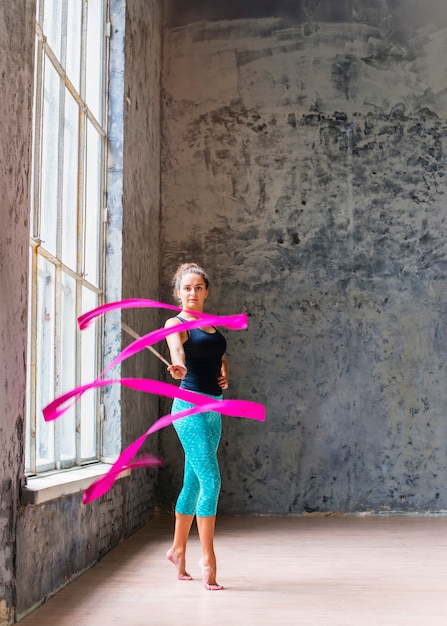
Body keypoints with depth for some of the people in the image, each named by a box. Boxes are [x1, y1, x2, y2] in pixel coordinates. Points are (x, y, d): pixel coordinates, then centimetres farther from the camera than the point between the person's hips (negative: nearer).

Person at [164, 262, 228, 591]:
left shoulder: (211, 324, 16)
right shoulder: (176, 323, -6)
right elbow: (176, 347, -28)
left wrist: (225, 375, 8)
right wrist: (179, 366, -51)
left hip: (214, 407, 8)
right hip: (191, 406, -7)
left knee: (194, 482, 14)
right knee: (210, 480, -14)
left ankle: (178, 549, 27)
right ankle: (208, 558, -7)